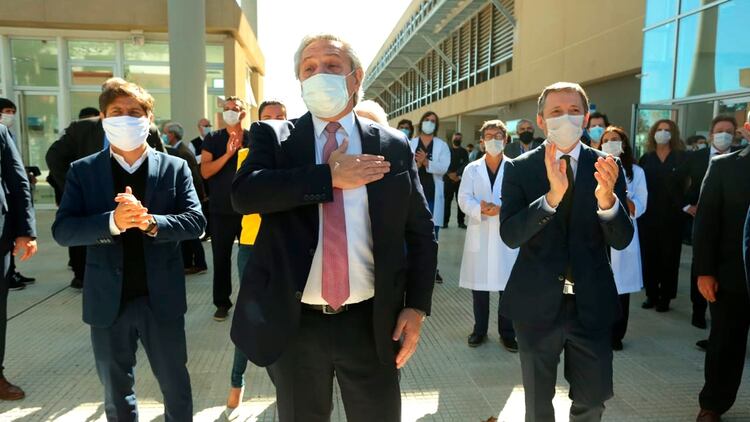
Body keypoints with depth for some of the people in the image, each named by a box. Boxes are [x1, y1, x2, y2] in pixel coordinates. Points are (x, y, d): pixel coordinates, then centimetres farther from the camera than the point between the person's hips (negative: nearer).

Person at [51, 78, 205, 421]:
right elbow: (62, 230, -8)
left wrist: (151, 222, -26)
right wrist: (112, 221, -25)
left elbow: (196, 222, -8)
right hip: (108, 302, 1)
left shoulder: (175, 167, 0)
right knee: (116, 394, 19)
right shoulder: (83, 171, 1)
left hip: (161, 298, -1)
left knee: (176, 387, 14)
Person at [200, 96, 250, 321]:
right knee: (221, 258, 8)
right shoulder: (213, 139, 1)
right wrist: (228, 154, -18)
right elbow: (205, 172, -9)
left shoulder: (254, 138, 1)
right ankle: (222, 303, 20)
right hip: (221, 210, 1)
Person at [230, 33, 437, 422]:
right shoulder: (273, 137, 1)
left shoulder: (393, 146, 2)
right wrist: (330, 176, -19)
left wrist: (416, 307, -4)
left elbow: (421, 233, 5)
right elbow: (244, 193, -18)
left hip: (371, 323, 0)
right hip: (294, 323, 0)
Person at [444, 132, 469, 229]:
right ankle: (445, 221, 4)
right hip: (448, 179, 0)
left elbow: (465, 164, -1)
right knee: (447, 201, -2)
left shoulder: (464, 152, 11)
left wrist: (457, 174, -14)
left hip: (460, 180, 1)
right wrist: (449, 174, -12)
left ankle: (461, 221, 6)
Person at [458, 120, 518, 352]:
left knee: (508, 285, 3)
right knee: (478, 284, 8)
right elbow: (464, 199, -1)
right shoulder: (472, 169, 9)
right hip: (479, 234, 2)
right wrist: (480, 209, -20)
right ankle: (479, 329, 23)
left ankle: (507, 332, 18)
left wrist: (501, 208, -23)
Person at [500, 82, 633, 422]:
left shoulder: (606, 166, -2)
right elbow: (510, 235, -16)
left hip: (592, 303, 1)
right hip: (536, 302, -1)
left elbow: (622, 239, -7)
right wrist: (552, 196, -31)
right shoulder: (519, 168, -6)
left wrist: (607, 198, -28)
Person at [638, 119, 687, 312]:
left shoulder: (681, 158, 1)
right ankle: (651, 294, 17)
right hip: (648, 214, 2)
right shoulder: (646, 158, 7)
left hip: (671, 215, -2)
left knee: (669, 256, 5)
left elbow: (686, 183, -2)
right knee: (649, 255, 5)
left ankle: (665, 297, 14)